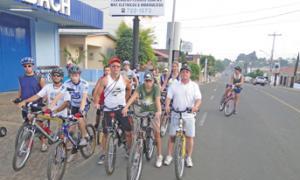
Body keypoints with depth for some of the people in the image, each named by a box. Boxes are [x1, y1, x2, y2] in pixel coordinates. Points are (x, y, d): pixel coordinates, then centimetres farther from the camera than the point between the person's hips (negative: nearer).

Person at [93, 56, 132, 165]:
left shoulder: (125, 79, -2)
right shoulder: (105, 80, -10)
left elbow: (129, 89, 17)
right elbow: (98, 94, -8)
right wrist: (96, 103, -24)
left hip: (121, 109, 2)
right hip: (108, 110, -1)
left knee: (128, 132, 2)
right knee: (106, 133, 9)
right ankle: (103, 154, 29)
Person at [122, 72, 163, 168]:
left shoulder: (156, 87, -20)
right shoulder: (140, 87, -15)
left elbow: (158, 100, -34)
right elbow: (133, 97, -29)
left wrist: (159, 111, -51)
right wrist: (126, 107, -43)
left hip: (154, 112, -2)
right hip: (143, 112, 2)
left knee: (157, 133, -5)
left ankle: (159, 156, 9)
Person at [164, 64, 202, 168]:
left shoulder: (194, 86, 3)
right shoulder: (174, 85, 3)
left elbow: (198, 99, -5)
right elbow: (168, 97, -3)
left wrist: (196, 106, -26)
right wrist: (167, 106, -22)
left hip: (189, 115, 0)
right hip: (176, 115, 0)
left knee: (189, 136, 7)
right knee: (172, 135, 7)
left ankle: (188, 157, 25)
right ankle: (169, 156, 23)